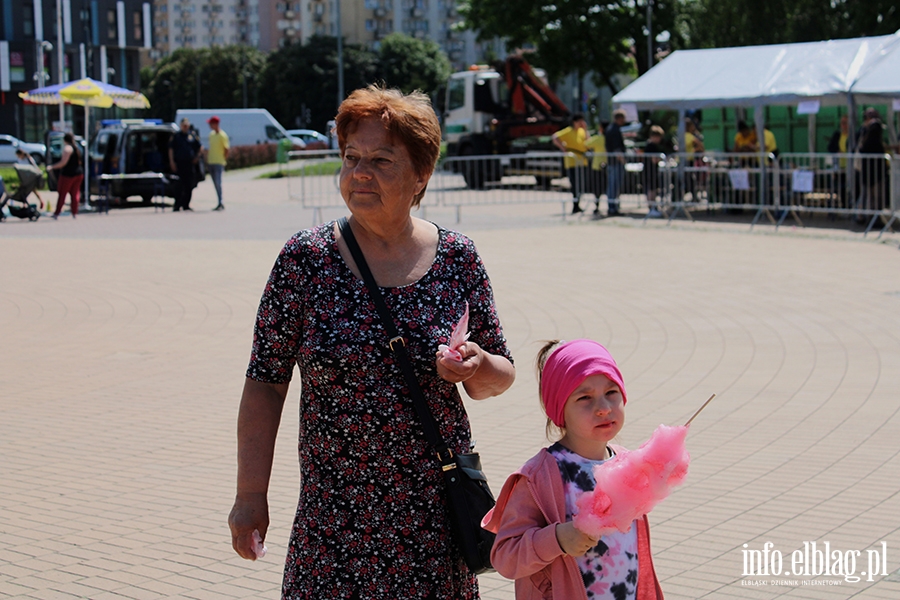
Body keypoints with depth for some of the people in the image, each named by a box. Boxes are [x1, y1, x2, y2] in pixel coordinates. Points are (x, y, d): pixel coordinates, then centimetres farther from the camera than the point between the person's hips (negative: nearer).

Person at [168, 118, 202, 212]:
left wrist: (197, 156, 7)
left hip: (189, 163, 3)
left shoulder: (192, 135, 9)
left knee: (189, 186, 4)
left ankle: (186, 204, 12)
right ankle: (177, 205, -2)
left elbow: (200, 147, 18)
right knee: (179, 185, -5)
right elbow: (171, 149, 1)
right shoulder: (176, 136, 2)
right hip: (179, 163, -3)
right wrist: (172, 161, -6)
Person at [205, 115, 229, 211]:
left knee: (218, 183, -12)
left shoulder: (222, 135, -9)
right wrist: (207, 161, 17)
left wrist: (223, 161, -9)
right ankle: (220, 204, 12)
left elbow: (226, 149, -9)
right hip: (211, 163, 7)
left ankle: (220, 203, -10)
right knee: (216, 184, 8)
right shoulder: (211, 134, 13)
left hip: (219, 163, -7)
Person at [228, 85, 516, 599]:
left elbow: (499, 378, 9)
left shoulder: (457, 259, 0)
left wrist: (476, 367, -14)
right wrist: (251, 494, -4)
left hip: (436, 514, 1)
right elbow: (266, 382, -2)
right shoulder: (306, 259, -5)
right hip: (333, 514, -1)